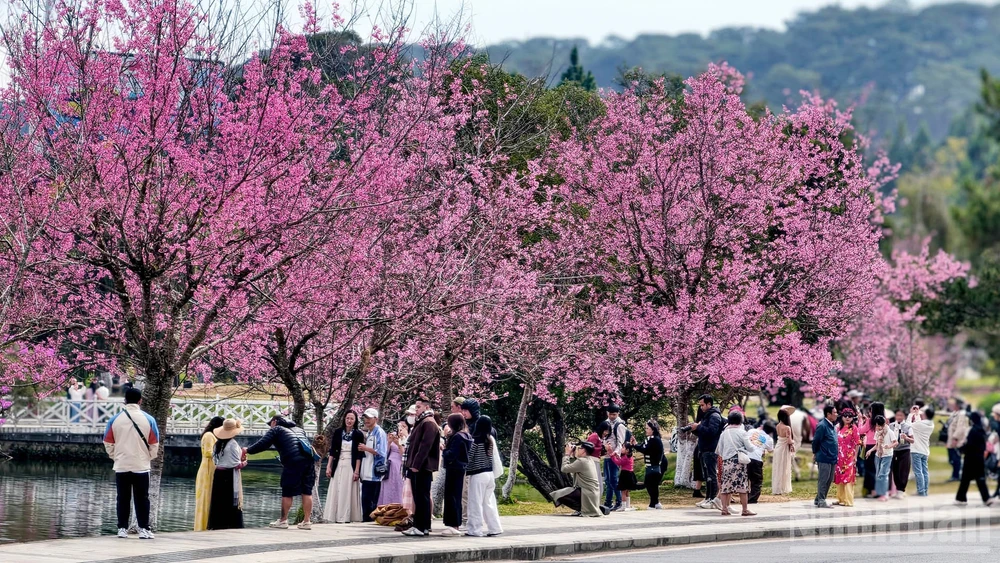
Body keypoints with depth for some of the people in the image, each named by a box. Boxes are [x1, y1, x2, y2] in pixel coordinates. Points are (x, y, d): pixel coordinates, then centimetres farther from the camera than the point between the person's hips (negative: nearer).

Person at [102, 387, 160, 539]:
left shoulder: (115, 419, -4)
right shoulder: (148, 419, -6)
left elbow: (108, 443, 2)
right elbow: (154, 444, -1)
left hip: (121, 466, 1)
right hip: (141, 466, -1)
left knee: (123, 498, 7)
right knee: (142, 498, 4)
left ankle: (122, 529, 5)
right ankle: (143, 529, 1)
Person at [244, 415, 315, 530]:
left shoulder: (277, 429, 10)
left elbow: (263, 444, 5)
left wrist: (248, 450, 18)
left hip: (293, 462, -6)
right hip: (308, 460, 6)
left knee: (287, 492, 2)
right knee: (307, 491, 6)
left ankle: (283, 520, 7)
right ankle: (306, 521, 6)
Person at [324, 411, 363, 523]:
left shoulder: (358, 434, 0)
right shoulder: (338, 432, 6)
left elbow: (359, 454, -2)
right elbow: (332, 451, 7)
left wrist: (357, 471, -8)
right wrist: (329, 466, 2)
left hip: (351, 466, -3)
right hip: (338, 466, 3)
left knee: (348, 491, -4)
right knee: (336, 491, -1)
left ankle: (346, 517, -2)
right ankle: (337, 517, 1)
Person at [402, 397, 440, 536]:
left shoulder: (429, 424, -12)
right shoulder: (421, 423, 20)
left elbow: (425, 446, -20)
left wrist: (416, 465, -23)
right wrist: (411, 464, 19)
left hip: (422, 467, -10)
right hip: (417, 467, 10)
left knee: (422, 497, -10)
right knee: (419, 497, 11)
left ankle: (421, 527, -11)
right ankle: (419, 525, 14)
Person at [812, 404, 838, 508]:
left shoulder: (832, 426, 14)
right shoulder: (822, 426, -15)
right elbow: (816, 441, -12)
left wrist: (836, 456, 15)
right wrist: (815, 453, -2)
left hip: (832, 458, 9)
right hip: (824, 458, -9)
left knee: (829, 480, 13)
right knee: (823, 480, -5)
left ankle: (818, 500, 21)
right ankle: (821, 501, -1)